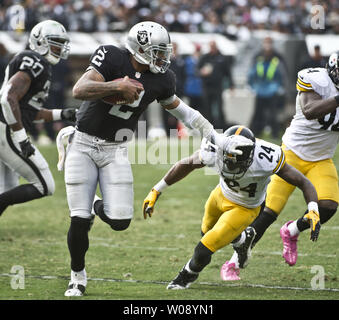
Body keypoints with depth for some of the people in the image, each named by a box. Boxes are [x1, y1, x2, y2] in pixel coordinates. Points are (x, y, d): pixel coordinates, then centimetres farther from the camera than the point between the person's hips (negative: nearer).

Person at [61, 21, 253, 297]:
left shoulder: (160, 79, -2)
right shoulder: (111, 58, -15)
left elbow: (181, 110, 12)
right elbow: (79, 90, -26)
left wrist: (220, 140, 10)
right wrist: (117, 86, -35)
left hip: (116, 150, 3)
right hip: (84, 145, -3)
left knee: (120, 222, -10)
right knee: (80, 222, -7)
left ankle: (97, 206, 27)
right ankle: (77, 276, 18)